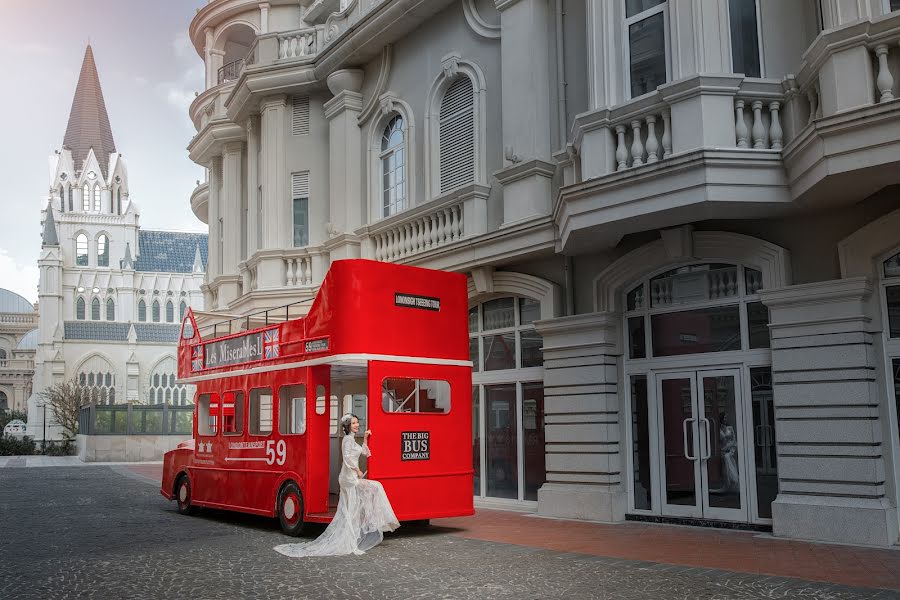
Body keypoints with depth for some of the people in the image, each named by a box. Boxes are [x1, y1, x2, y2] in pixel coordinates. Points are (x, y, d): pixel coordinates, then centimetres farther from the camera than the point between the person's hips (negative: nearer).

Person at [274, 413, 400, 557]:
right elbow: (347, 457, -25)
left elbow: (364, 452, 27)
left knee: (347, 513, 11)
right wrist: (357, 471, -18)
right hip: (350, 477, -10)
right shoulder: (348, 439, -12)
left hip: (348, 478, 10)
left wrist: (365, 438, 20)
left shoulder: (351, 439, 18)